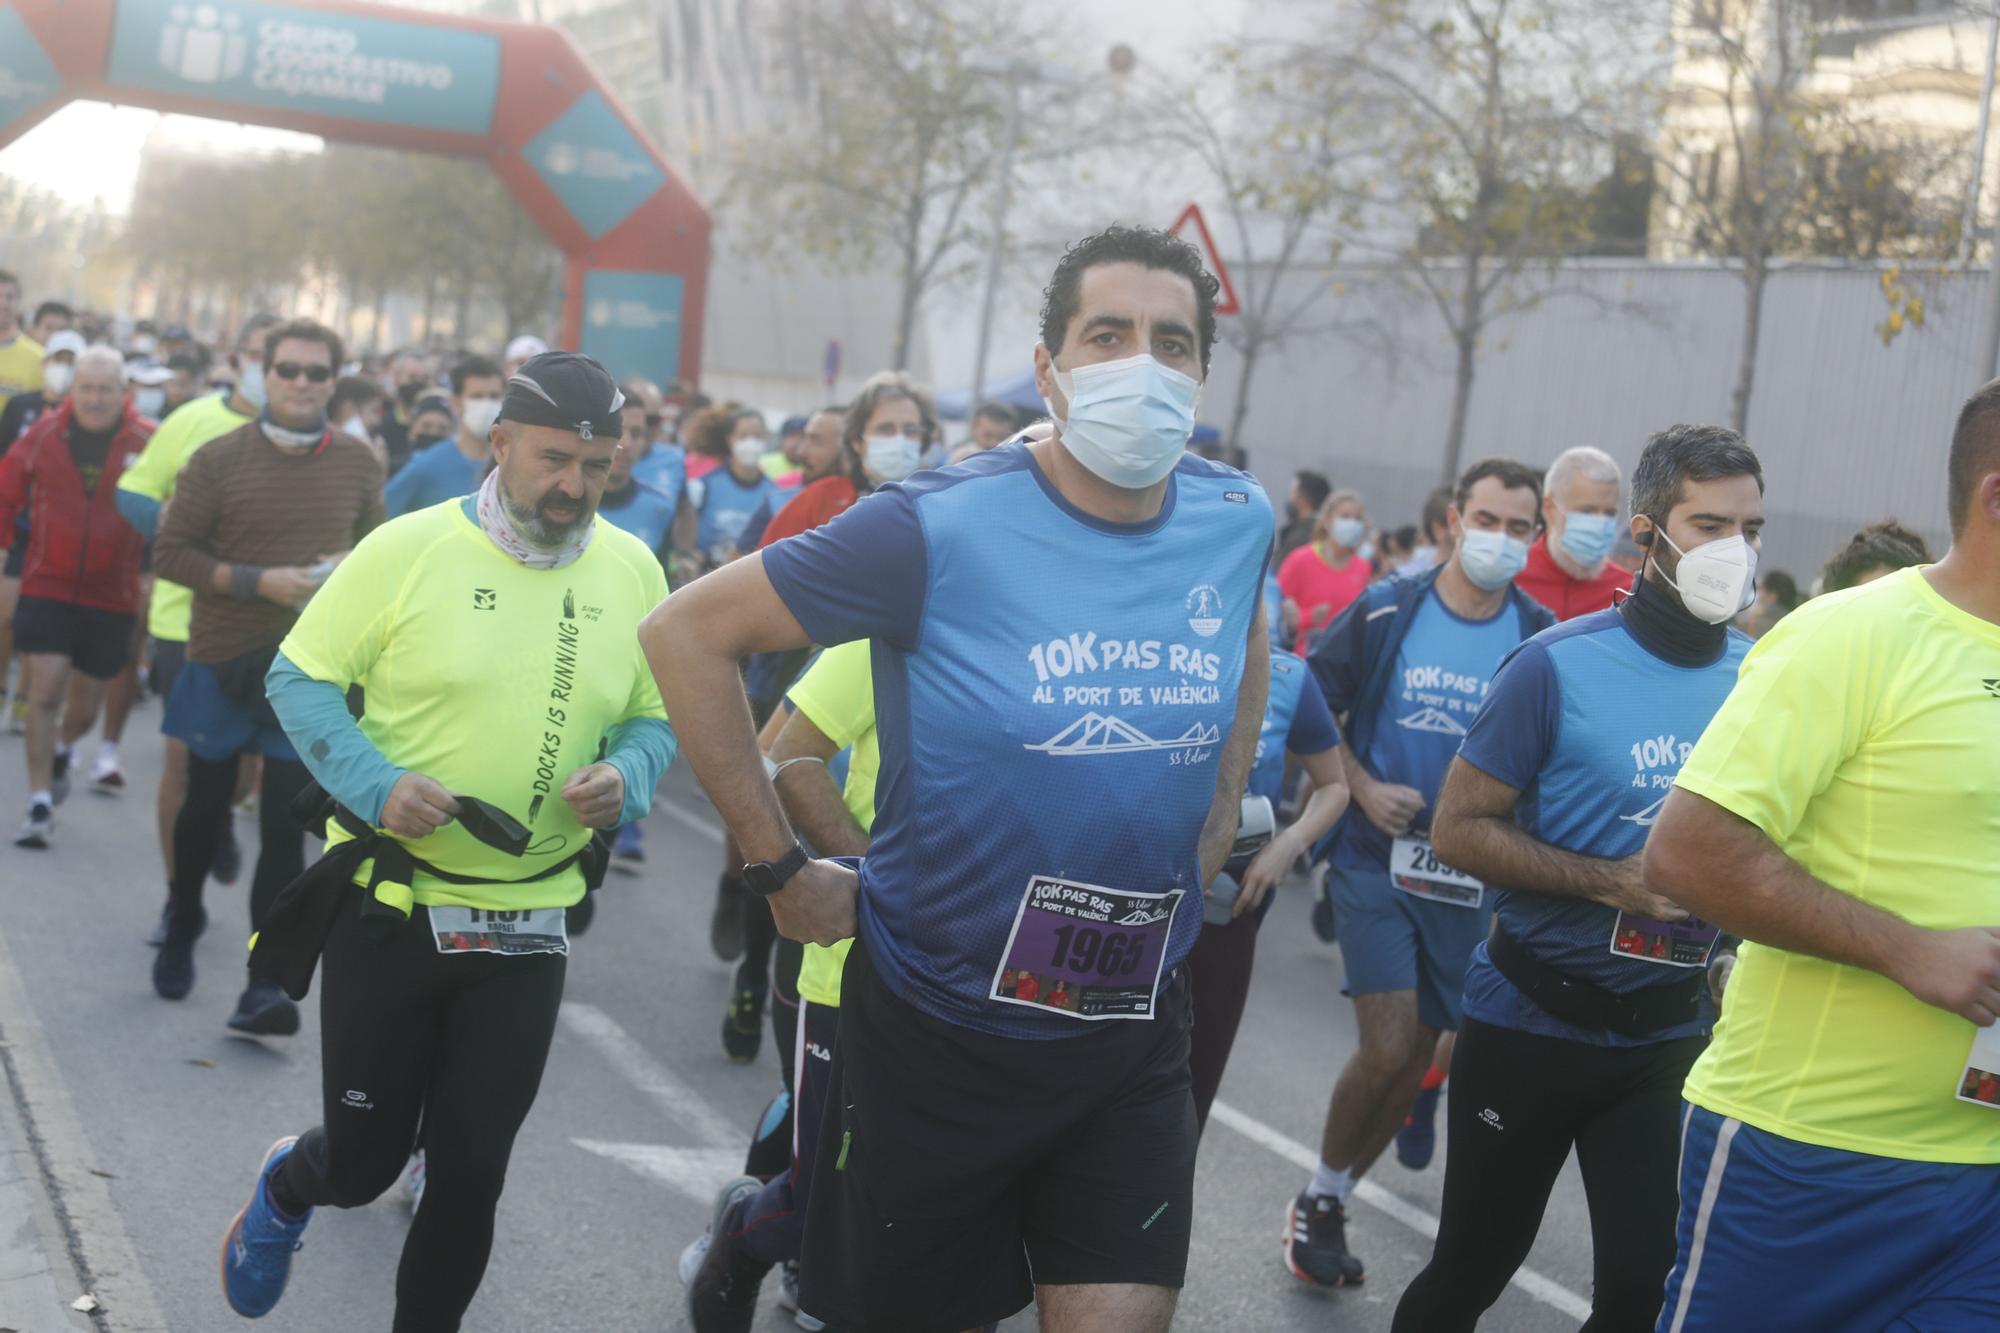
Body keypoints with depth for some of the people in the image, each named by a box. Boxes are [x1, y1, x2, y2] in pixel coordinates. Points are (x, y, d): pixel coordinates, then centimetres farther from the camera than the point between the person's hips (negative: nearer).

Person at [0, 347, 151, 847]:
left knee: (84, 707, 15)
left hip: (112, 598, 1)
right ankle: (40, 806, 1)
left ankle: (62, 751, 48)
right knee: (44, 694, -7)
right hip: (46, 590, 0)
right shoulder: (44, 434, -4)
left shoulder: (147, 442, -9)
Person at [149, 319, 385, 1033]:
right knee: (205, 807, 15)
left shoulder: (357, 462, 2)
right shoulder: (218, 459, -7)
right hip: (222, 661, 0)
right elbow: (170, 551, -7)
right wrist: (259, 582, -18)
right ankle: (181, 930, 40)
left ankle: (266, 982, -3)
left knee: (284, 826, -5)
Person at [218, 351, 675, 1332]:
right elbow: (300, 678, -5)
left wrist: (625, 780, -14)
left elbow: (654, 720, 9)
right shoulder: (411, 547, -11)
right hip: (388, 903, -2)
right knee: (365, 1158, 8)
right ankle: (286, 1190, 45)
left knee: (471, 1172, 7)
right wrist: (377, 783, -21)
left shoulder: (634, 572, -1)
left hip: (528, 925, 2)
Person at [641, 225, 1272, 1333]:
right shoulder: (940, 530, -16)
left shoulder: (1237, 521, -2)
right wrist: (780, 868, -10)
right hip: (939, 1027, -3)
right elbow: (686, 631, -11)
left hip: (1134, 1036, 4)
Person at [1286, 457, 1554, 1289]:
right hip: (1378, 861, -2)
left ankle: (1328, 1203, 28)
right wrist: (1364, 788, -10)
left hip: (1472, 878, 2)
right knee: (1389, 1050, -12)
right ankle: (1319, 1199, 11)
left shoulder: (1541, 640, -3)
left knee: (1416, 1064, 9)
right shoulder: (1385, 614, -5)